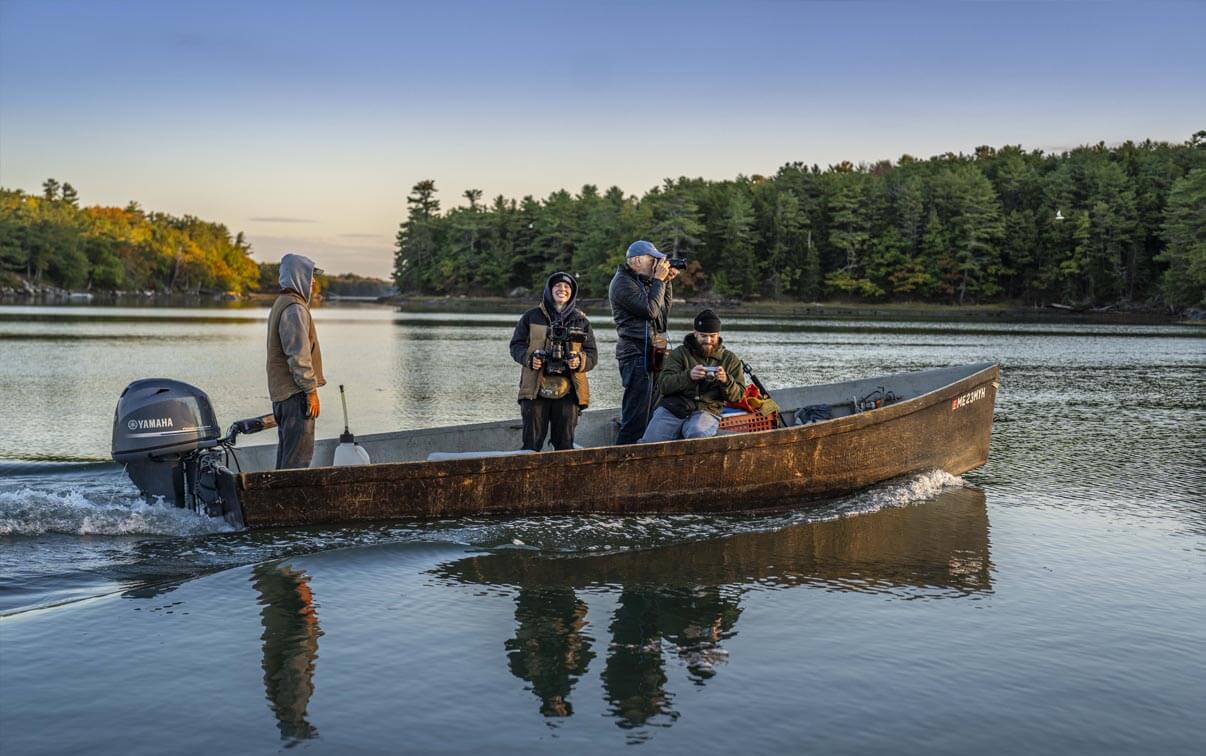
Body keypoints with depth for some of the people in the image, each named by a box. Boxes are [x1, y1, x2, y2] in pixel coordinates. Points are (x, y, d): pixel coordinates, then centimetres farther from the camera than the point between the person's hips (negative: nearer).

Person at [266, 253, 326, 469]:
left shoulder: (282, 304, 18)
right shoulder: (295, 308, -16)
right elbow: (299, 355, -21)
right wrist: (311, 390, -18)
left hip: (282, 393, 11)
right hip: (296, 393, -11)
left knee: (287, 454, 15)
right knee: (299, 455, -9)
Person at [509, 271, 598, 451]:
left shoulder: (581, 320, 13)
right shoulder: (532, 317, 8)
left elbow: (592, 353, 10)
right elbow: (516, 345, 8)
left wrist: (580, 361, -11)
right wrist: (529, 358, -12)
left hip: (568, 390, 1)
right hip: (535, 389, -1)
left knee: (565, 444, 5)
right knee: (532, 442, 0)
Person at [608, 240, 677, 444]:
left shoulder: (642, 280, 21)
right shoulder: (623, 283, -9)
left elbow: (664, 310, 24)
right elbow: (650, 309, -19)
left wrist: (666, 282, 14)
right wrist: (659, 280, -9)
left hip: (651, 354, 10)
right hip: (637, 355, -10)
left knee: (650, 411, 11)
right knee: (636, 415, -12)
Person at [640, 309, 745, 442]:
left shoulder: (730, 359, 17)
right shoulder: (680, 353, 14)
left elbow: (738, 395, 10)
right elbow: (663, 385, 0)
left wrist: (726, 381, -12)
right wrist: (688, 376, -18)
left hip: (706, 411, 0)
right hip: (672, 407, 1)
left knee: (698, 436, -36)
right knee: (650, 443, -22)